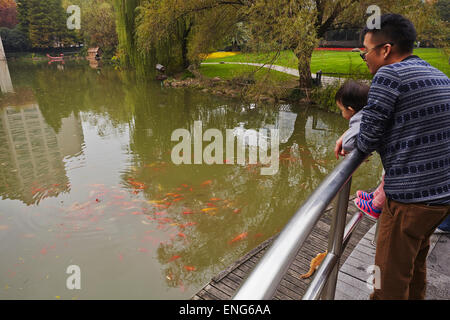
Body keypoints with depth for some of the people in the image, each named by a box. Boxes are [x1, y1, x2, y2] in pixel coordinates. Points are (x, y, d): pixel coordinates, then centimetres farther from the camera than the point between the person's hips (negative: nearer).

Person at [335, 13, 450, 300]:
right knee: (416, 264, 26)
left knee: (390, 280, 7)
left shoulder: (389, 75, -14)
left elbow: (367, 141, -15)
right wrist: (354, 136, 10)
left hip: (409, 198, -9)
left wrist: (356, 140, 8)